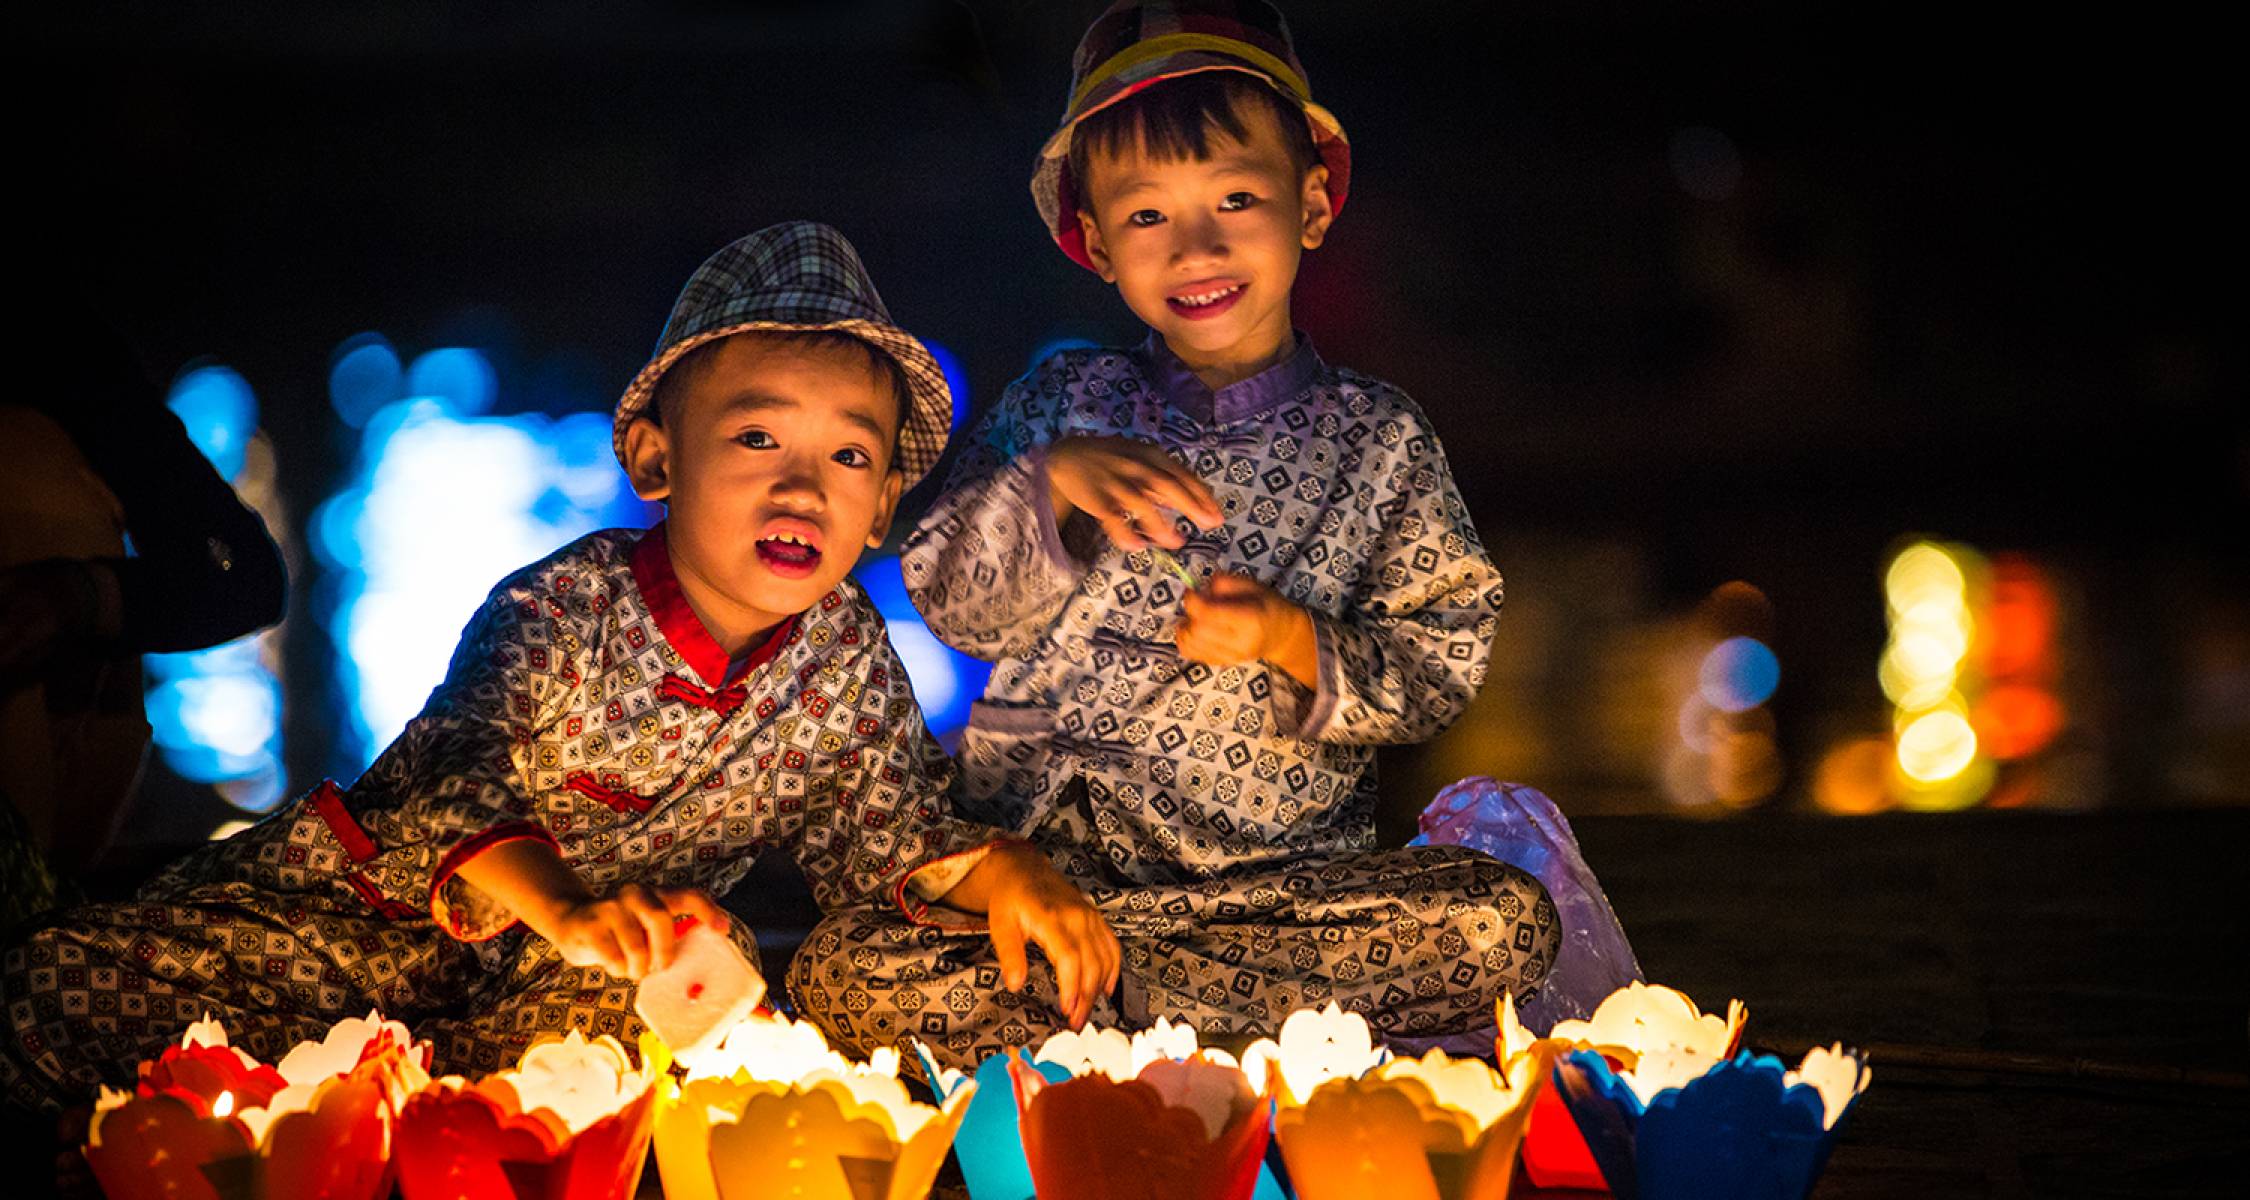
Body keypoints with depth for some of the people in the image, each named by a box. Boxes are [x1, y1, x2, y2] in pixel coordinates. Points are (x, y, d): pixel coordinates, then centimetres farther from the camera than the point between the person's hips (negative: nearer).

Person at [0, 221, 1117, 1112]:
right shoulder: (563, 607, -23)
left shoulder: (847, 658, -7)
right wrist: (564, 910, -59)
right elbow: (457, 776, -38)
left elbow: (888, 837, 0)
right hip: (373, 907, -5)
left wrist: (1001, 871, -23)